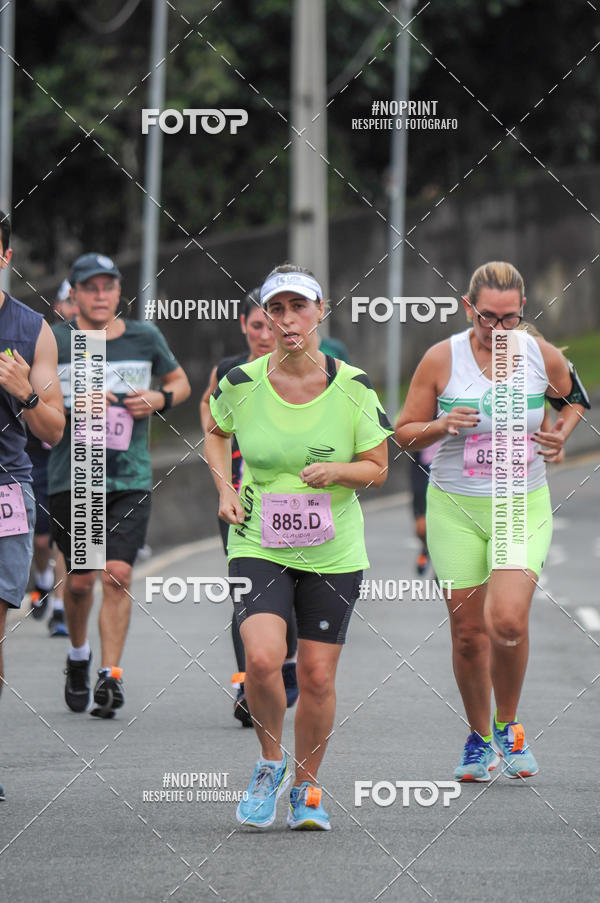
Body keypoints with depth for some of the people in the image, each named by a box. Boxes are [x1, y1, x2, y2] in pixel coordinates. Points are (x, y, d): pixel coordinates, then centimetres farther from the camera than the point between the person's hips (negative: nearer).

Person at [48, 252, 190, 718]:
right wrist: (74, 407, -15)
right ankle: (79, 656, 33)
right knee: (80, 580, 6)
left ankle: (111, 675, -8)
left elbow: (180, 382, 21)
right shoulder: (55, 340, -2)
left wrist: (160, 399, -1)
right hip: (72, 478, -1)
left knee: (117, 574, -11)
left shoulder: (145, 338, 5)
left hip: (130, 476, 1)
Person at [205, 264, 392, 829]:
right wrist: (225, 489, 2)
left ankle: (305, 787, 24)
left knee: (317, 676, 2)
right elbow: (216, 433, 17)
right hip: (258, 545, -1)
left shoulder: (352, 387, -5)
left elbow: (377, 467, 3)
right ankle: (270, 763, 6)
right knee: (263, 659, -21)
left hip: (333, 552, 1)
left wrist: (336, 471, -18)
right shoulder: (242, 384, -5)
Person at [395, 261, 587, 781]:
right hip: (455, 509, 0)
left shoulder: (542, 356, -3)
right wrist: (442, 426, -18)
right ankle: (479, 738, 25)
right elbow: (405, 433, 2)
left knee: (508, 620, -18)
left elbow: (573, 399, 19)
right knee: (468, 631, 3)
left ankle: (508, 727, 7)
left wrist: (561, 436, -1)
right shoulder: (442, 359, -6)